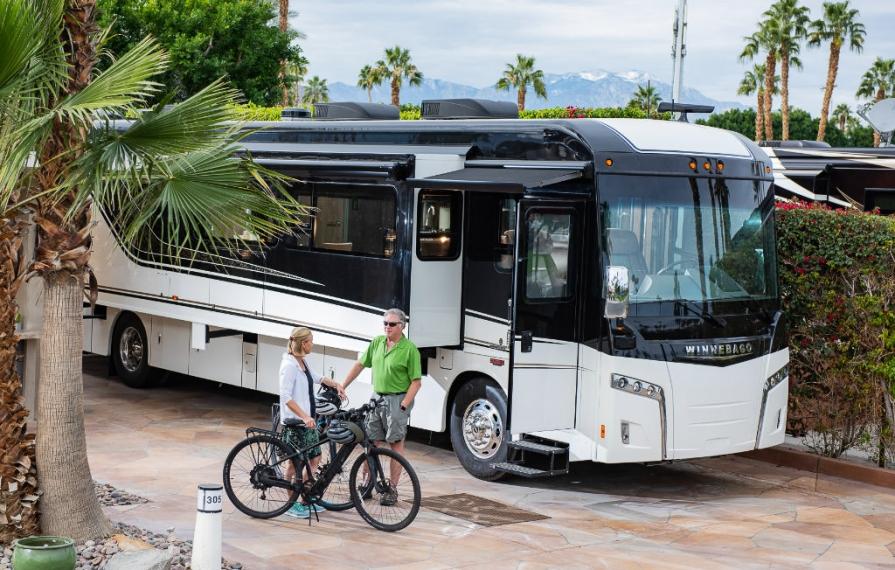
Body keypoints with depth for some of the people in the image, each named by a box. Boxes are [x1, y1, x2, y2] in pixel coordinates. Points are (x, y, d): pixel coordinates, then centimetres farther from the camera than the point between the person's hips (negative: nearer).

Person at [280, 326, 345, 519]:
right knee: (295, 463, 0)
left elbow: (316, 378, 30)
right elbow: (286, 397, -23)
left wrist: (336, 384, 17)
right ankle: (291, 504, 10)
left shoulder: (303, 362, 10)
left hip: (308, 420, 9)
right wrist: (304, 416, -29)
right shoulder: (289, 365, -18)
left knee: (314, 459, 12)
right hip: (294, 421, -9)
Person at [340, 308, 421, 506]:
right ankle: (366, 483, 14)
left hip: (398, 400, -5)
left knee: (396, 444, 1)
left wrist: (403, 406, -18)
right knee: (371, 443, 6)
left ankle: (392, 489, 7)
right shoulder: (377, 343, 6)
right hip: (377, 397, 5)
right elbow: (360, 365, 14)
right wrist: (342, 386, 11)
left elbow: (416, 381, -12)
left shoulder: (409, 349, -11)